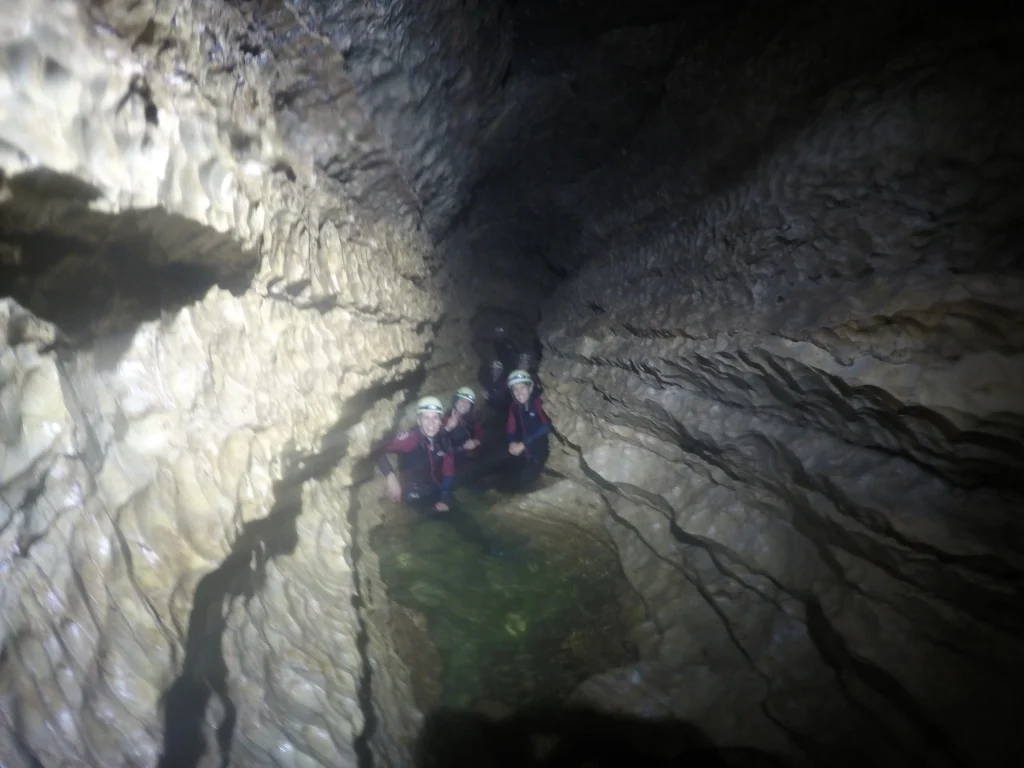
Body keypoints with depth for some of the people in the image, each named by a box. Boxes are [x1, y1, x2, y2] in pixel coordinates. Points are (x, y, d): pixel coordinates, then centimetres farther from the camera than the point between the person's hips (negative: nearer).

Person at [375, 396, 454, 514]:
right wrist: (391, 477, -32)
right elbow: (378, 451, -26)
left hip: (437, 494, 5)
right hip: (415, 500, -5)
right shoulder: (411, 438, -20)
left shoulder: (444, 441, -5)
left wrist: (444, 500, -10)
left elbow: (448, 472, -1)